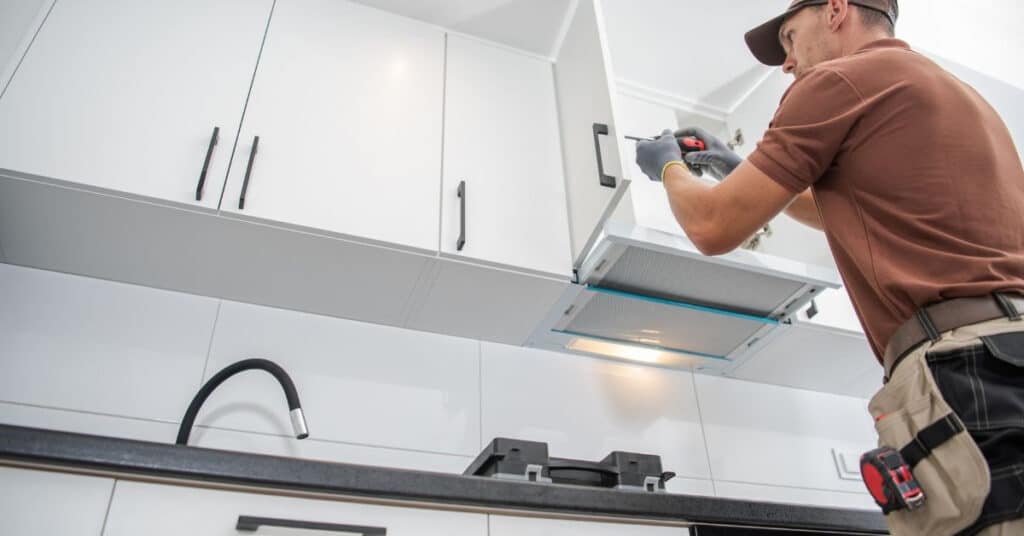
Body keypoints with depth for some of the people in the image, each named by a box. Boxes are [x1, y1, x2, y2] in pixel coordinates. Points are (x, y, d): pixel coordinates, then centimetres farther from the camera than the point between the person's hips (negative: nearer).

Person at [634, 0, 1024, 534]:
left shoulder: (840, 79, -1)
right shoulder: (961, 93, 27)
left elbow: (713, 227, 0)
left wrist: (670, 167, 22)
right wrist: (738, 167, 40)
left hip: (968, 373, -9)